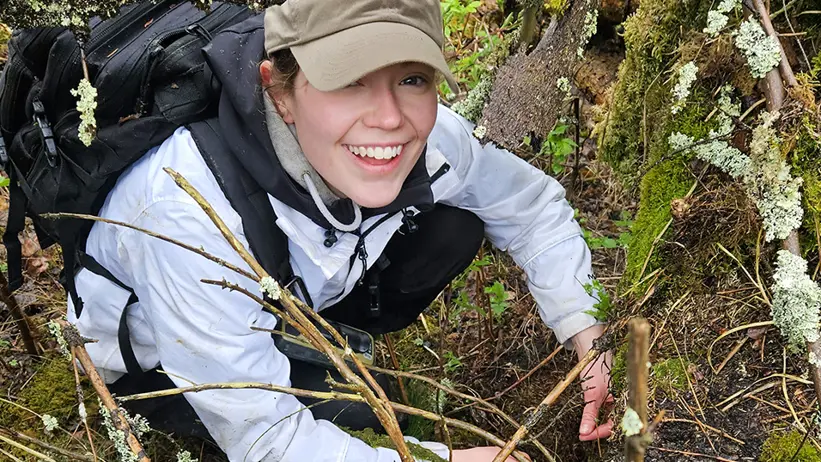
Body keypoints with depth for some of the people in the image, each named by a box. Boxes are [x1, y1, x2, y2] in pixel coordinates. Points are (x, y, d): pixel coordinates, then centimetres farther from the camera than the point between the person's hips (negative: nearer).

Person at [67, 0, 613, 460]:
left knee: (455, 229, -10)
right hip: (154, 362, -5)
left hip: (291, 305, 5)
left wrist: (590, 340, -17)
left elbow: (536, 206, -6)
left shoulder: (428, 140, -26)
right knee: (365, 414, -28)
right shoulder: (195, 216, -41)